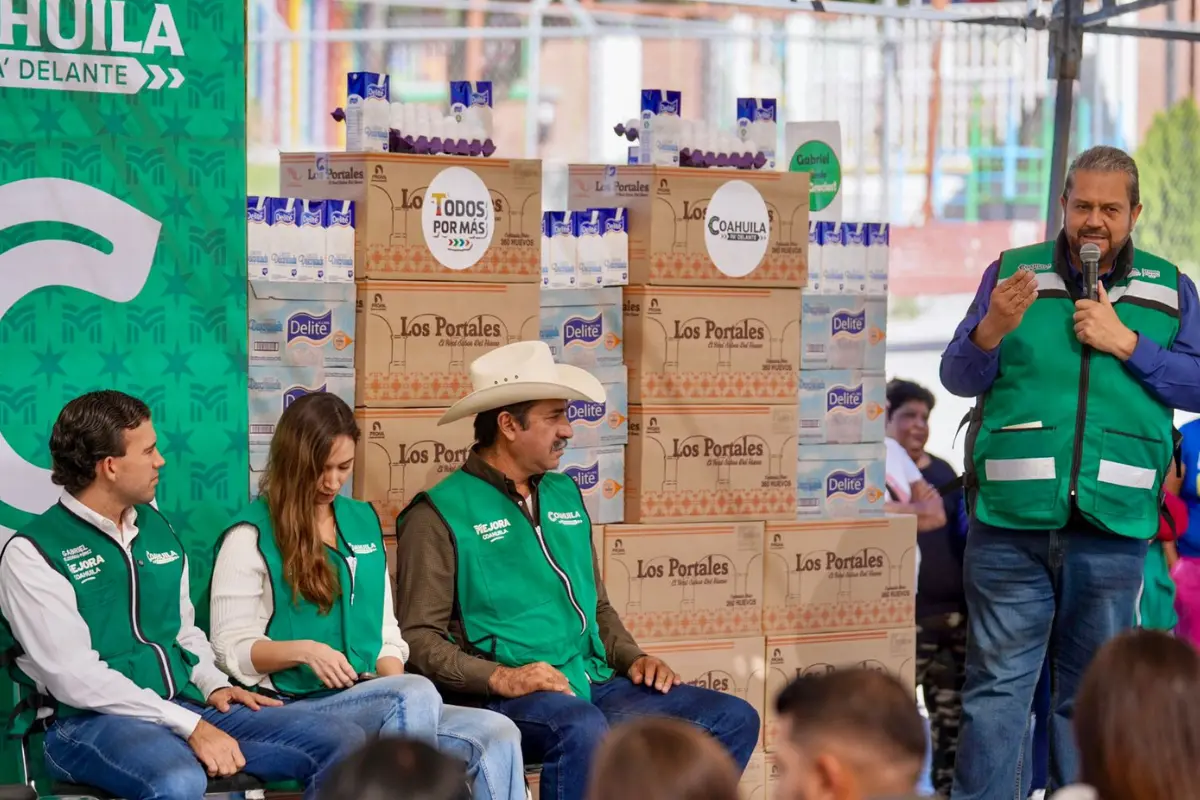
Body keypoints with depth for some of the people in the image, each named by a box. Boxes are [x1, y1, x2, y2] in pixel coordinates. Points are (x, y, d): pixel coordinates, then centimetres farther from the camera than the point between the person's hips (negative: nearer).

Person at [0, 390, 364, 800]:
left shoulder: (156, 528, 15)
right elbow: (75, 677, -16)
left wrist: (214, 686, 2)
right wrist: (189, 727, -20)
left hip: (187, 706, 7)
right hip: (93, 722, -7)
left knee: (343, 743, -6)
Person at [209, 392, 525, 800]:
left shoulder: (363, 520, 18)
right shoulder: (252, 535, -1)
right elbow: (231, 649, -3)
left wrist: (396, 684, 0)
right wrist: (303, 650, -20)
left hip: (371, 701, 6)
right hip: (298, 706, -6)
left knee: (498, 736, -20)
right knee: (416, 694, -35)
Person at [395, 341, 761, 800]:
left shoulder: (564, 494, 19)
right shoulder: (439, 516, -4)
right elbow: (419, 639, -9)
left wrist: (631, 657, 9)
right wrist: (500, 677, -22)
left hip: (593, 684, 8)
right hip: (507, 697, -8)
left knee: (734, 719, -5)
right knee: (582, 729, -39)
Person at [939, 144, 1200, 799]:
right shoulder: (1011, 272, 9)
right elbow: (958, 378, 5)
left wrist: (1126, 344, -7)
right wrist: (992, 329, -15)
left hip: (1112, 523, 2)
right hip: (1010, 520, -1)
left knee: (1091, 691, 7)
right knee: (997, 684, -3)